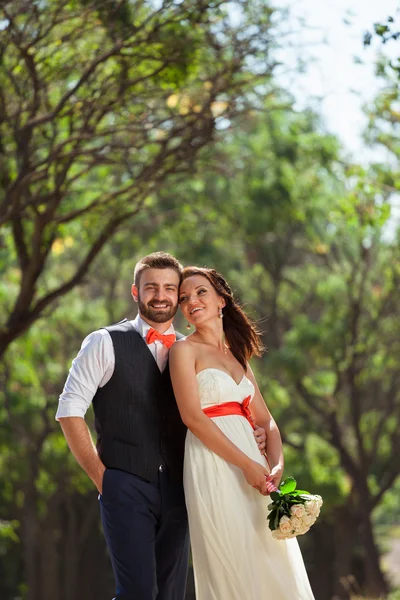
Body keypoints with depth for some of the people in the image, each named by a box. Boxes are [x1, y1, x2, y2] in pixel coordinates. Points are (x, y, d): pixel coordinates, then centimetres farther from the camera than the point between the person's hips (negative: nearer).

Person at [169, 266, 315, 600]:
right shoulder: (185, 350, 0)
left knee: (273, 566, 4)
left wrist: (276, 464, -5)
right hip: (214, 468, -6)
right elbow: (192, 416, -11)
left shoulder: (238, 357, 19)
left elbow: (265, 420, 15)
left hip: (254, 469, 6)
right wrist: (247, 465, -16)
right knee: (234, 572, -7)